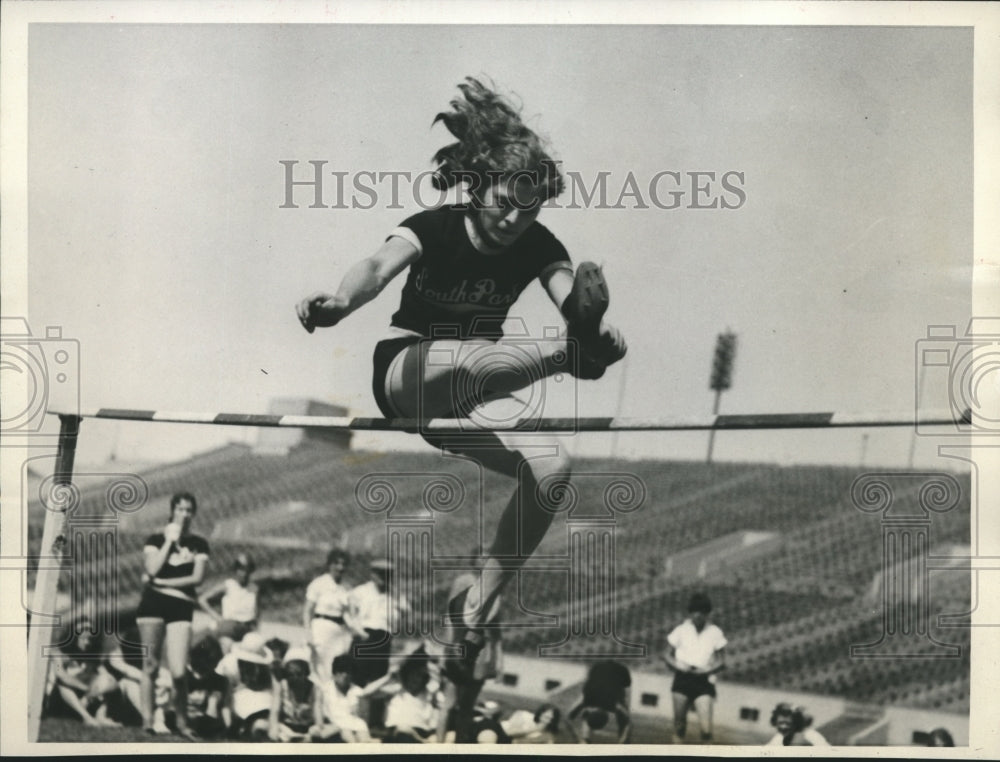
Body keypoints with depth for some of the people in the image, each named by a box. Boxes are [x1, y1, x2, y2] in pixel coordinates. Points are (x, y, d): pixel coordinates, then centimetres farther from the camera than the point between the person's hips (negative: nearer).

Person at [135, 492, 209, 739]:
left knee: (179, 672, -8)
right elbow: (152, 569, -9)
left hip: (181, 607, 0)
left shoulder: (199, 545, 10)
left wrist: (161, 582, -6)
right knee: (151, 666, 0)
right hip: (153, 604, 0)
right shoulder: (156, 540, 7)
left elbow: (197, 577, -2)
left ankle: (182, 722, 7)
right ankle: (147, 719, 7)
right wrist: (170, 541, -6)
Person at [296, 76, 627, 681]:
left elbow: (570, 295, -24)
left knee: (554, 467, -20)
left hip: (476, 392, 5)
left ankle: (477, 609, -11)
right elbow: (381, 265, -34)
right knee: (471, 359, -42)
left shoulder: (538, 245, -4)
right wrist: (339, 302, -57)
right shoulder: (435, 228, -13)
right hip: (406, 373, -4)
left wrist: (602, 330, -49)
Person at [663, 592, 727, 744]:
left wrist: (707, 670, -13)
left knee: (706, 725, -14)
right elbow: (667, 655, 8)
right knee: (679, 722, 4)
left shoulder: (715, 633, 2)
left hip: (704, 680, -1)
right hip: (682, 679, 1)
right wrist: (678, 665, -12)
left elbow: (721, 661, 6)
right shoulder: (681, 630, 3)